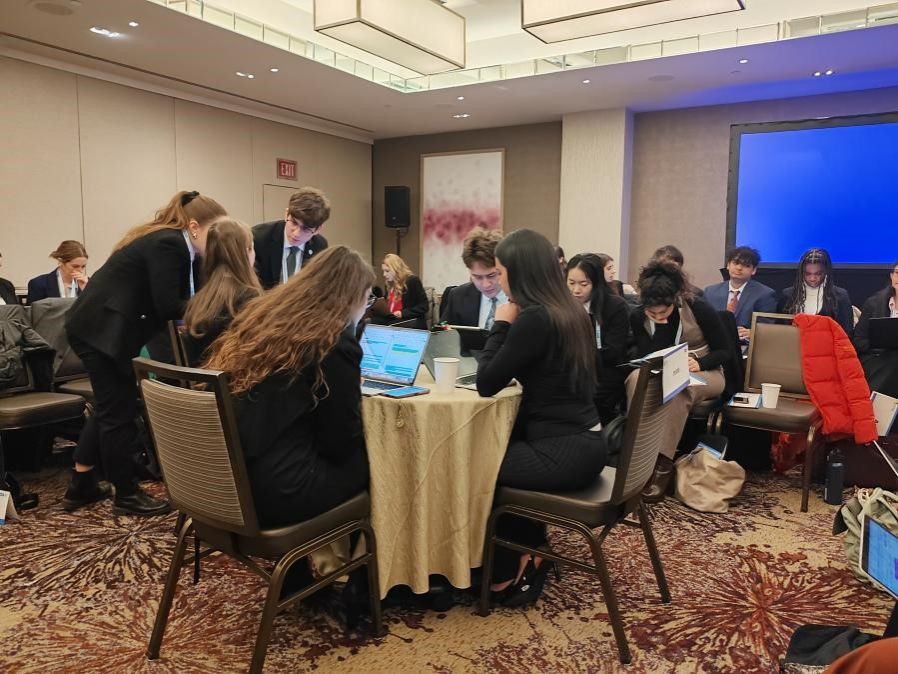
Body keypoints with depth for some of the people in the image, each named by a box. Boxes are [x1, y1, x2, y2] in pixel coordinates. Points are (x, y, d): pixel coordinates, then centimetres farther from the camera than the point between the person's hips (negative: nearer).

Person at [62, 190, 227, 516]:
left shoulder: (165, 240, 11)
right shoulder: (168, 244, -19)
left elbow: (167, 300, 13)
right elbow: (167, 306, -22)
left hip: (98, 327, 10)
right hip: (103, 330, -10)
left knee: (109, 408, 18)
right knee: (119, 413, 0)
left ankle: (81, 486, 30)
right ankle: (127, 495, 14)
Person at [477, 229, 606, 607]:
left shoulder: (535, 318, -20)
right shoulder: (569, 310, 9)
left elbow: (486, 384, -14)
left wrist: (501, 323, -7)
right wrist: (511, 325, 8)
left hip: (562, 450, -9)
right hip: (580, 442, 9)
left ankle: (505, 571, 22)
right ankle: (527, 554, 27)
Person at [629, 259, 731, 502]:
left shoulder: (699, 309, -13)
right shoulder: (638, 317, -6)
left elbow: (725, 351, -7)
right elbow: (647, 358, -13)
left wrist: (700, 363, -27)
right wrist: (662, 324, -24)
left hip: (704, 374, -2)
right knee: (637, 378, -34)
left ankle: (663, 463, -35)